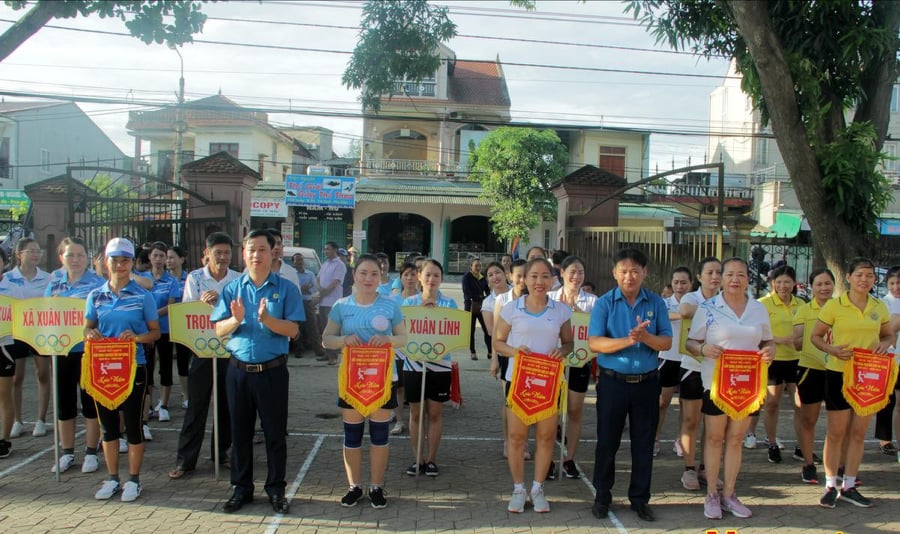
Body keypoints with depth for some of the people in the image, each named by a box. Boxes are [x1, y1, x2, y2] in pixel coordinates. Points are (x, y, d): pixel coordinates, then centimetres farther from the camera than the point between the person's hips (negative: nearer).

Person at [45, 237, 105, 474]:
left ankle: (91, 452, 18)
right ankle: (67, 453, 25)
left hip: (89, 350, -4)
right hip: (61, 350, 4)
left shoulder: (98, 284, -4)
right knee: (64, 401, 11)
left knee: (90, 401, 5)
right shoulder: (53, 286, 9)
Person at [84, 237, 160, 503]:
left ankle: (133, 480, 18)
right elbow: (88, 327, 12)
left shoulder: (143, 296, -3)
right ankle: (112, 479, 26)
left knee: (133, 424, 5)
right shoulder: (95, 296, 5)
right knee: (108, 424, 12)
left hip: (133, 367, -3)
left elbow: (155, 332, 0)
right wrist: (90, 334, -11)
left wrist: (137, 337, -20)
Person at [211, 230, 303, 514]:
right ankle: (241, 488, 26)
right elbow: (219, 330, 2)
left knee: (275, 432, 6)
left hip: (272, 371, -2)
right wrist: (236, 320, -18)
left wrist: (266, 318, -25)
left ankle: (276, 489, 21)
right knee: (240, 431, 12)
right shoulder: (232, 288, 5)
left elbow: (292, 330, -9)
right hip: (238, 370, 2)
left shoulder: (286, 288, -2)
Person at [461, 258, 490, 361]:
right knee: (471, 330, 5)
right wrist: (479, 297, -20)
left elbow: (487, 291, 9)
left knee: (487, 329, -5)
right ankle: (472, 352, 14)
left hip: (482, 307, 3)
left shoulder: (483, 278, 11)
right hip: (470, 306, -3)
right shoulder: (467, 277, -2)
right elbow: (466, 291, -13)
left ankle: (490, 352, -1)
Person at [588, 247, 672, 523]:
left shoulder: (656, 303, 1)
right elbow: (594, 343, -14)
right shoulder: (604, 303, -6)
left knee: (644, 443, 10)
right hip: (613, 381, -2)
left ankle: (640, 498, 24)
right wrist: (628, 340, -26)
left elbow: (667, 343, -4)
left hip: (647, 382, 2)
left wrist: (645, 337, -24)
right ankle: (602, 496, 22)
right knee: (607, 441, 7)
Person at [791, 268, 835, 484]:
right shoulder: (804, 310, 2)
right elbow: (797, 343, 1)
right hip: (811, 369, -1)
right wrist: (816, 335, -16)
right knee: (808, 419, 7)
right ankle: (808, 464, 18)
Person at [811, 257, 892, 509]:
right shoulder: (834, 306, -7)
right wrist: (832, 350, -20)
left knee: (858, 433, 11)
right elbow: (816, 336, -1)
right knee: (835, 433, 3)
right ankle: (831, 486, 16)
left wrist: (884, 344, -6)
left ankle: (849, 486, 23)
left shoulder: (880, 308, 4)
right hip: (839, 374, -4)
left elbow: (888, 335, 17)